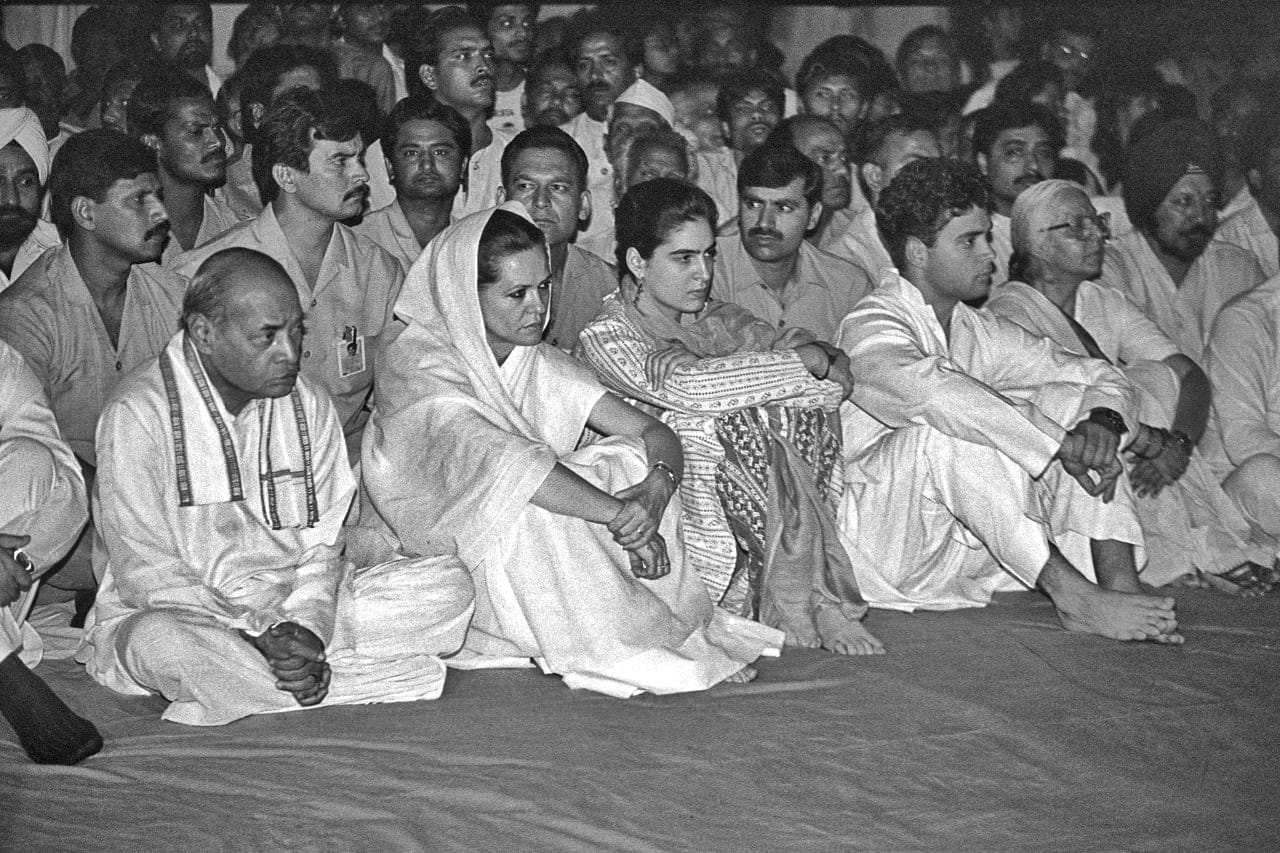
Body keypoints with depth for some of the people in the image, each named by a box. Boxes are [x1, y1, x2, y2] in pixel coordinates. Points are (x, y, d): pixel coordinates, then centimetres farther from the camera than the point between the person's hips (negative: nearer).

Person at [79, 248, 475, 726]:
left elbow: (321, 548, 1)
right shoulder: (139, 415, -14)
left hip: (293, 609, 5)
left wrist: (306, 628, -21)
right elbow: (147, 575, -17)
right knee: (163, 643, -41)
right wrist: (260, 635, -26)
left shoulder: (309, 405, 3)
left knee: (448, 584, -11)